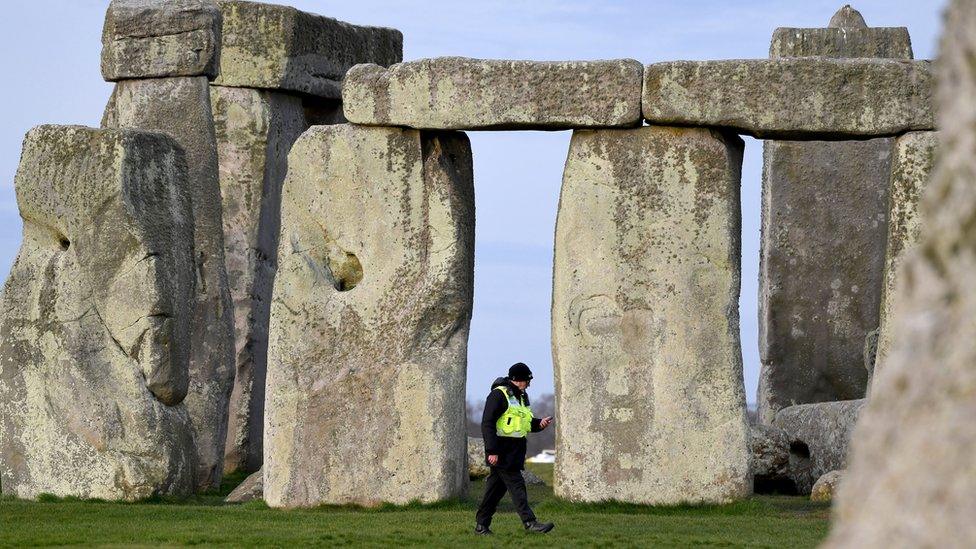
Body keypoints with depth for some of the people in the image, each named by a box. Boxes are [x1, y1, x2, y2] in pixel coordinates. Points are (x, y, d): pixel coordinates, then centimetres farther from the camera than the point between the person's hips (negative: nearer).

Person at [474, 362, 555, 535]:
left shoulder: (521, 397, 17)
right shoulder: (498, 395, -12)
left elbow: (526, 423, 26)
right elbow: (488, 424, -16)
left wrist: (539, 423, 4)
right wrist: (492, 451, -22)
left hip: (514, 452, 9)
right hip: (501, 452, -9)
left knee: (496, 487, 11)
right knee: (516, 485, -11)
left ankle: (481, 525, 15)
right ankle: (529, 522, -13)